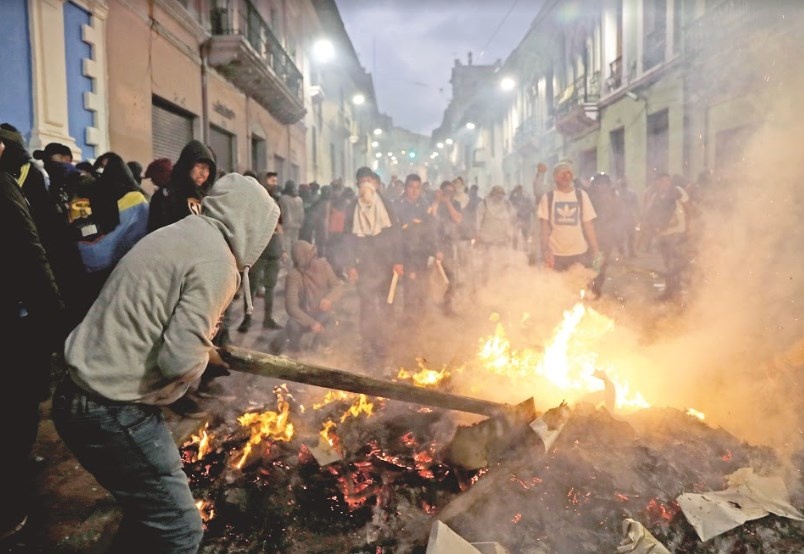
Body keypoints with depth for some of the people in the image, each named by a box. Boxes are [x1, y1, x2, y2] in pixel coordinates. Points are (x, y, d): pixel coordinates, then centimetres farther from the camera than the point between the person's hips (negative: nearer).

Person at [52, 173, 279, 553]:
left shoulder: (182, 234, 11)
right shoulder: (216, 259, -18)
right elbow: (181, 360, -23)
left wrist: (202, 344, 19)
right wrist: (207, 355, -3)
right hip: (113, 411, -10)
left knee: (150, 511, 24)